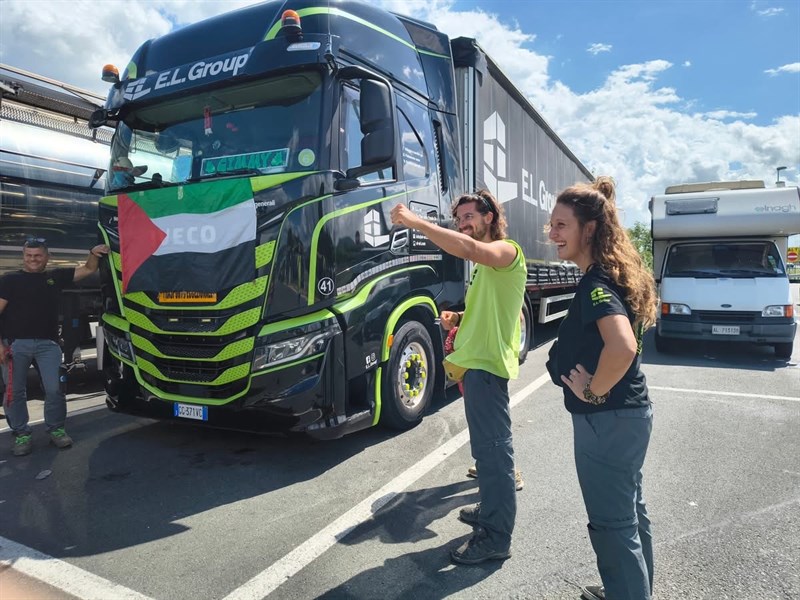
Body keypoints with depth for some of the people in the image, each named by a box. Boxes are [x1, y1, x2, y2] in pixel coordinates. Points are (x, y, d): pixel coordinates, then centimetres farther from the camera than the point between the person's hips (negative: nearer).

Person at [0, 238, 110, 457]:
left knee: (54, 389, -3)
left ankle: (56, 429, 13)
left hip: (48, 343, 1)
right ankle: (21, 434, 16)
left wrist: (94, 254, -2)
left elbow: (89, 269, 19)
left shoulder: (56, 276, 15)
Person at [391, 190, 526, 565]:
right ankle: (491, 510, 35)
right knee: (488, 446, 20)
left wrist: (415, 221, -28)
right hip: (476, 362, 10)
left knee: (492, 449, -5)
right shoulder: (486, 263, 22)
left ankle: (496, 538, 5)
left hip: (486, 364, -10)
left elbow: (467, 248, -32)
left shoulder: (506, 250, -9)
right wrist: (457, 319, 9)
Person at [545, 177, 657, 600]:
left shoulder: (595, 282, -22)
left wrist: (594, 391, -23)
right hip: (630, 412, 10)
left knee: (612, 525, 6)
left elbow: (623, 347, -38)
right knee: (630, 512, 25)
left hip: (606, 421, -10)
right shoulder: (613, 273, 7)